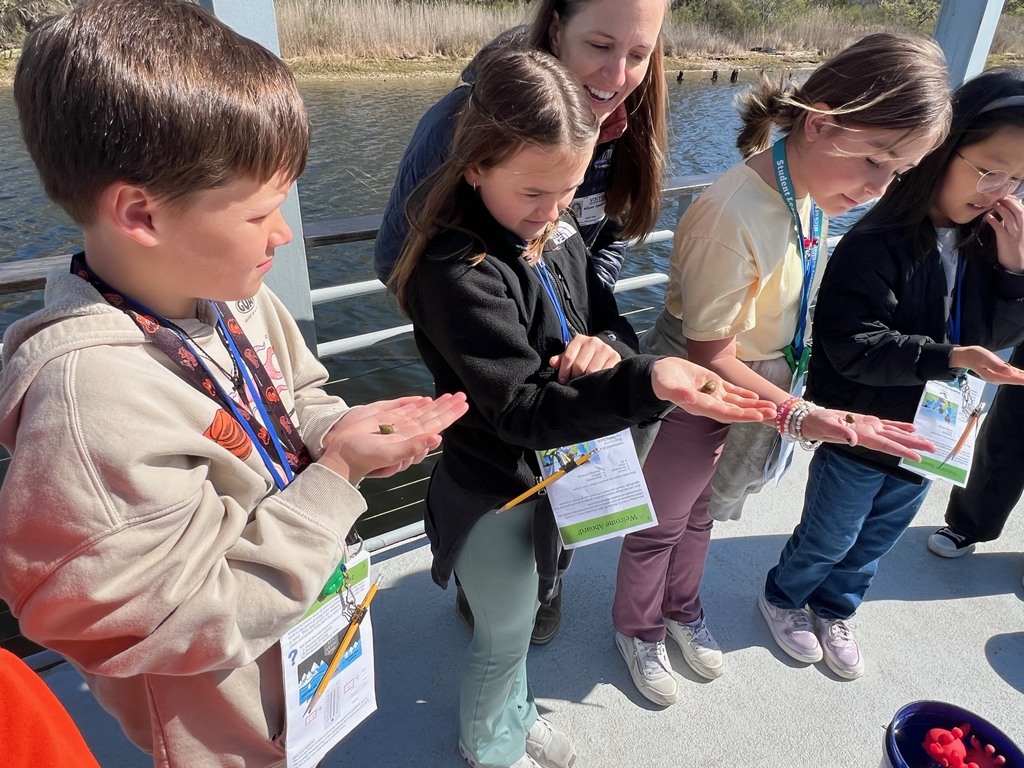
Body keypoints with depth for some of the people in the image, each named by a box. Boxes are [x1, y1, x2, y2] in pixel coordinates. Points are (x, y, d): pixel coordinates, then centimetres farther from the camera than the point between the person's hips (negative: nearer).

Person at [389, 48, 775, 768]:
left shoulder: (558, 231, -4)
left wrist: (609, 344, -21)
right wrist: (647, 383, -45)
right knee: (506, 634, 18)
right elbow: (524, 410, -31)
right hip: (496, 492, -7)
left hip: (562, 467, 7)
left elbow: (609, 316, 4)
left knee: (524, 612, 30)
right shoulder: (455, 272, -29)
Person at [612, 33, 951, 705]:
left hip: (757, 385, 8)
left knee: (703, 512, 27)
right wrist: (801, 416, -34)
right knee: (661, 525, 17)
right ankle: (639, 629, 45)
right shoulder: (733, 216, -33)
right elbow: (711, 359, -25)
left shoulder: (812, 188, -8)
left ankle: (682, 610, 54)